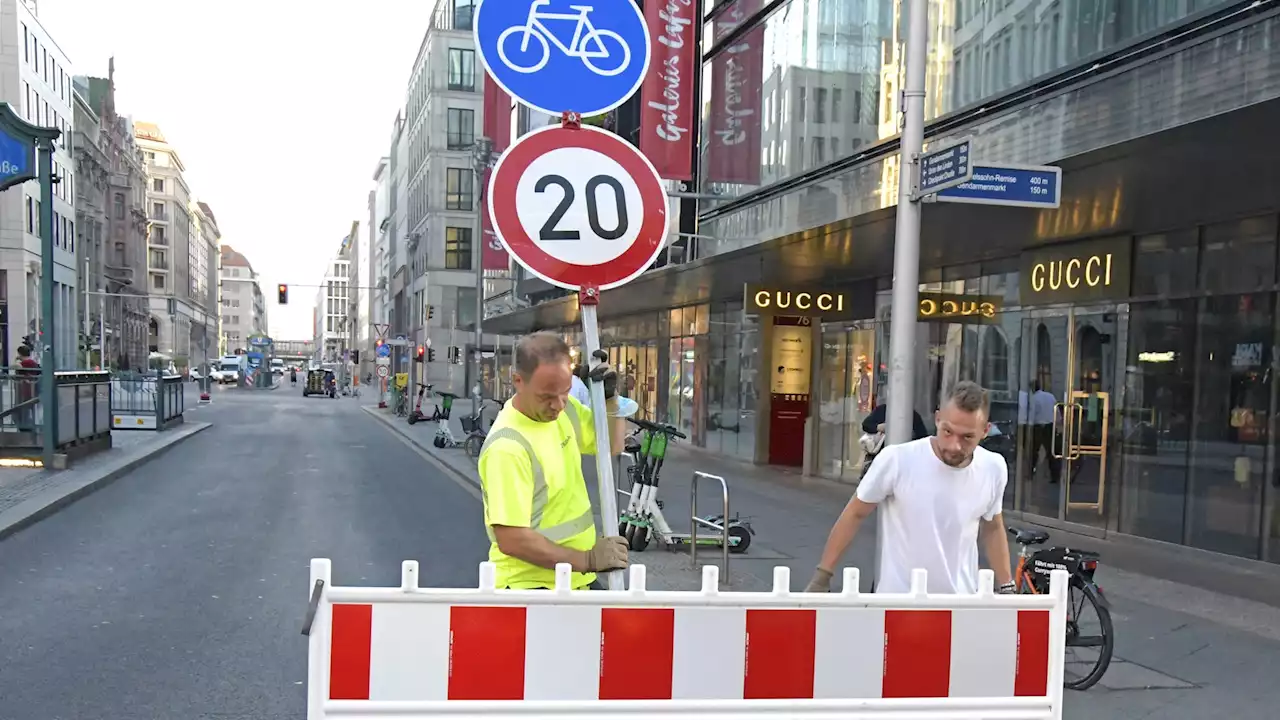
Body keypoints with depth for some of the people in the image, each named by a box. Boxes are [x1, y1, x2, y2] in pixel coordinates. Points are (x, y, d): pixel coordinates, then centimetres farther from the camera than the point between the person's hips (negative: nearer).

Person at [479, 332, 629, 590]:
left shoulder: (564, 408, -1)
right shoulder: (507, 447, -25)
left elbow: (612, 445, 15)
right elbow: (511, 539, -26)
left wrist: (609, 397, -3)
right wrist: (588, 560, -22)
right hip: (531, 587, -8)